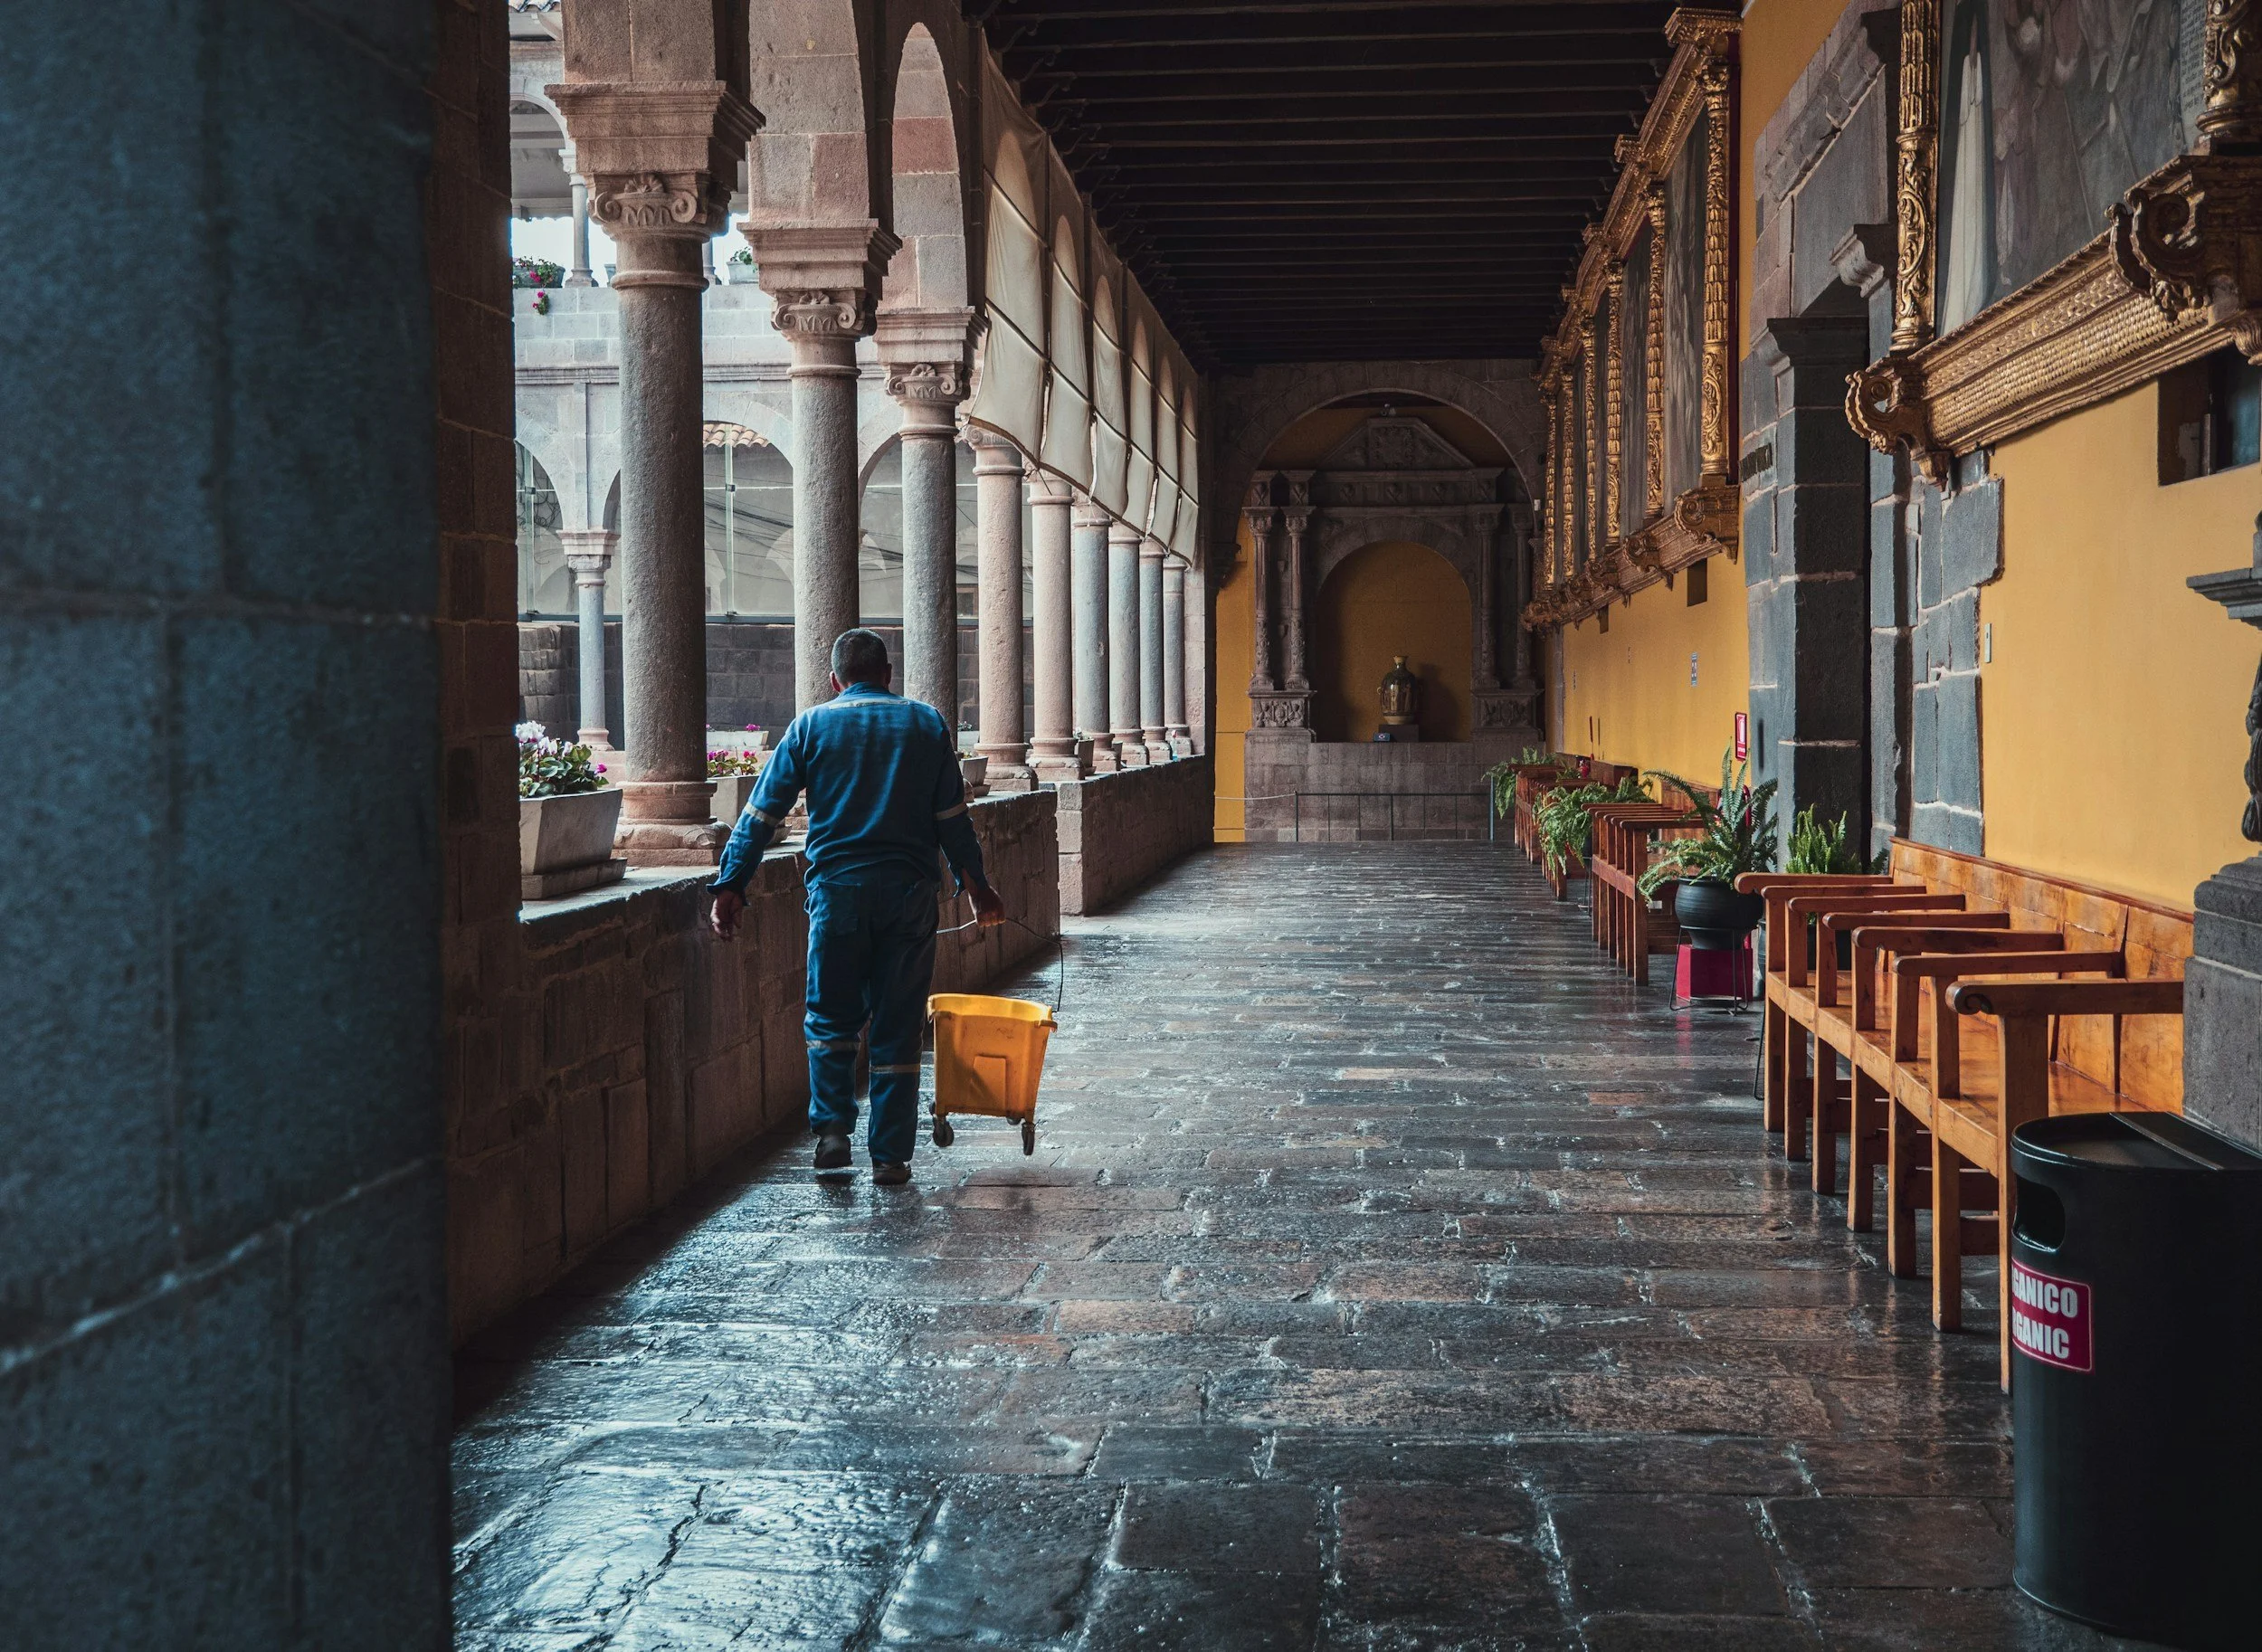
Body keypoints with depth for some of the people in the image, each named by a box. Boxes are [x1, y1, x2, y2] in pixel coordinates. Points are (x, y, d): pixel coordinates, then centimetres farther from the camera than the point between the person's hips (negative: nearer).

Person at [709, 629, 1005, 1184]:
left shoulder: (812, 725, 5)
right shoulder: (927, 724, 9)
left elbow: (762, 814, 1)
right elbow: (953, 818, 8)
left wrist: (730, 886, 2)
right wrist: (977, 887, 18)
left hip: (837, 889, -1)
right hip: (908, 890, 1)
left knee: (831, 1017, 14)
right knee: (897, 1029, 6)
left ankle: (832, 1128, -1)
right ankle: (890, 1155, 7)